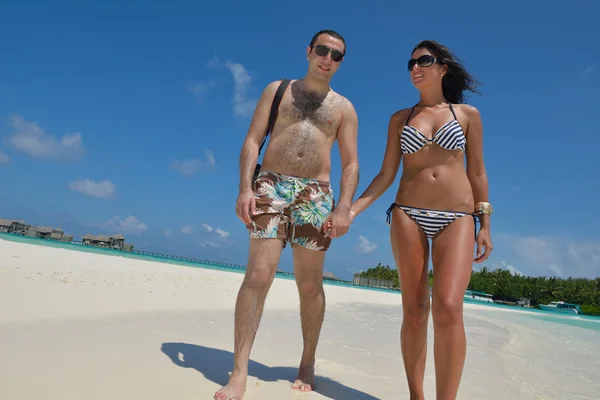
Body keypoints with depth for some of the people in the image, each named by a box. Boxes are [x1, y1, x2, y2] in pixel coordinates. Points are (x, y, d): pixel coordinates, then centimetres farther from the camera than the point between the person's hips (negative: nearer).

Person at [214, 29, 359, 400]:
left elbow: (351, 163, 7)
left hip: (316, 195, 1)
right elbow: (252, 141, 5)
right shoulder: (277, 89, 14)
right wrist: (245, 187, -10)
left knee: (310, 285, 5)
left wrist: (344, 207, -9)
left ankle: (307, 364, 22)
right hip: (271, 186, -1)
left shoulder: (344, 107, 15)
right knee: (258, 275, -12)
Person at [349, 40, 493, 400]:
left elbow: (477, 173, 9)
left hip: (457, 218, -1)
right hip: (408, 215, 1)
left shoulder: (468, 114, 11)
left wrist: (485, 225, 3)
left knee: (448, 307, -18)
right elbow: (386, 174, 9)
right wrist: (353, 208, -3)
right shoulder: (400, 119, 13)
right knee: (414, 311, 2)